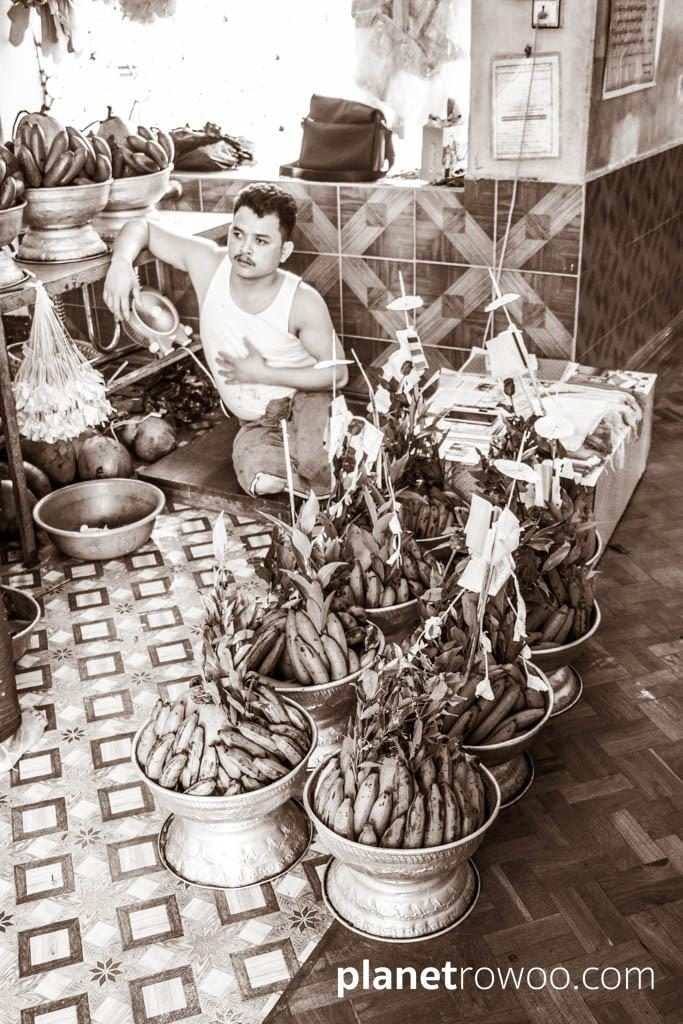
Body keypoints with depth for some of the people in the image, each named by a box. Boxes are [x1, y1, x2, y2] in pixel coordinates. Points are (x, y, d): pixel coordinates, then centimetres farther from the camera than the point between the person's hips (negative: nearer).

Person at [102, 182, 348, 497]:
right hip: (258, 425, 3)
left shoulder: (303, 303, -20)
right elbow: (142, 227, -3)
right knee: (256, 476, -29)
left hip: (304, 401, -3)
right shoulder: (209, 264, -13)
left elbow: (338, 373, -15)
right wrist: (120, 262, -26)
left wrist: (265, 374, -22)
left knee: (316, 460, -37)